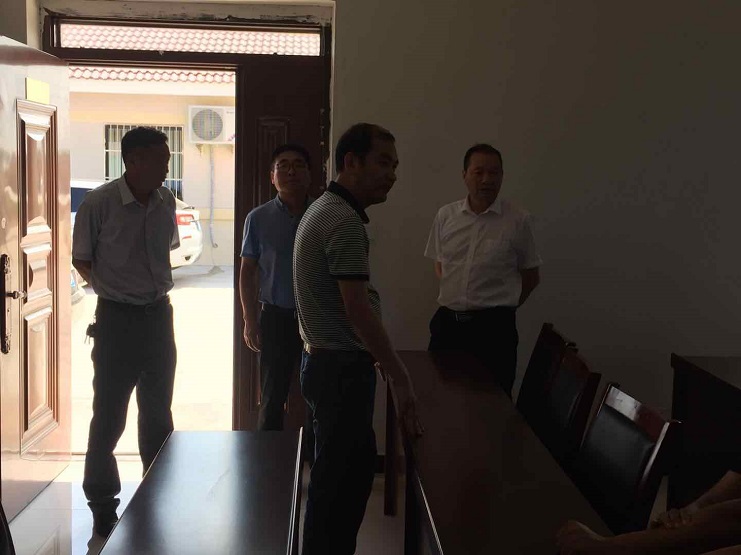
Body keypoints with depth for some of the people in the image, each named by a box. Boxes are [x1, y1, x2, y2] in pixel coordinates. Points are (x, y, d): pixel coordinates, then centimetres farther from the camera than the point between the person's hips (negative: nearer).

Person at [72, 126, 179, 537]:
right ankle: (102, 504, 19)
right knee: (109, 415, 3)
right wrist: (114, 289, 1)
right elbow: (81, 259, -3)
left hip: (159, 314, 5)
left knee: (158, 411, 15)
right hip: (116, 319, -5)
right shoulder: (98, 203, -14)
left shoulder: (166, 201, 1)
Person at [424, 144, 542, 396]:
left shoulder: (518, 220, -4)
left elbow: (531, 277, 7)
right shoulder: (445, 216, 5)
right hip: (447, 322, 3)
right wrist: (454, 298, 9)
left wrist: (501, 307, 6)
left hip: (494, 327, -3)